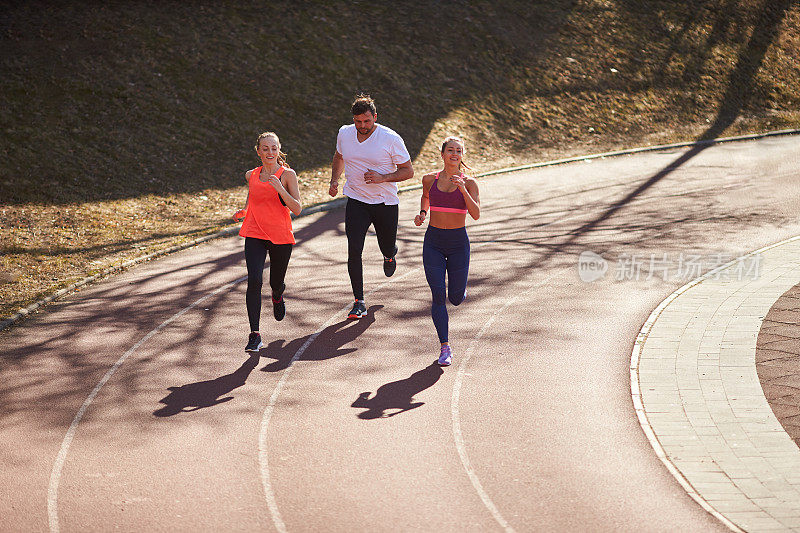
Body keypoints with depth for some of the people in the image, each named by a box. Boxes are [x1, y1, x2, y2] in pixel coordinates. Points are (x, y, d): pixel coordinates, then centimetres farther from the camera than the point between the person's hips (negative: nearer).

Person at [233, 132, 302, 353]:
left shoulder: (287, 175, -5)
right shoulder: (251, 175, 6)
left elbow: (297, 209, -10)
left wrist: (280, 189, -23)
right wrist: (243, 212, 5)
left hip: (281, 237, -1)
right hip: (254, 235, 1)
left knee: (276, 283, 13)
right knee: (254, 281, -17)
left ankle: (278, 297, 54)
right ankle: (254, 335, -17)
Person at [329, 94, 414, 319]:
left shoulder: (391, 139, -15)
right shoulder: (345, 133, -2)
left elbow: (408, 171, -8)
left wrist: (382, 178, -23)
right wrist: (334, 180, 5)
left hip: (385, 203, -2)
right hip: (356, 201, 2)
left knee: (387, 248, 13)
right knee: (354, 250, -13)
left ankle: (390, 255, 54)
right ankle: (359, 302, -6)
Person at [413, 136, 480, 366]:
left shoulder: (469, 183, -4)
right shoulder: (430, 179, 1)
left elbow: (476, 214, -15)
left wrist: (462, 188, -24)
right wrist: (422, 213, 6)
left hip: (458, 243, -1)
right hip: (433, 242, 1)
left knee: (455, 299, 5)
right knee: (438, 295, -11)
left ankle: (460, 289, 43)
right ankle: (445, 347, -5)